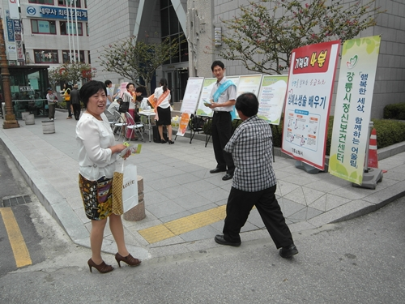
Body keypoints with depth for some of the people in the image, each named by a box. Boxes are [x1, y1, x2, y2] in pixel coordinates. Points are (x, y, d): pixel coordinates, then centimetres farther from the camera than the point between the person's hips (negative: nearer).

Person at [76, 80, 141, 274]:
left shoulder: (102, 116, 6)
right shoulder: (87, 123, -23)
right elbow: (96, 155, -28)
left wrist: (120, 150, -1)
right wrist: (115, 149, -13)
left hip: (108, 175, 9)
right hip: (94, 179, -9)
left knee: (115, 212, 18)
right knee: (99, 219, 7)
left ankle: (122, 252, 35)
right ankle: (96, 260, 30)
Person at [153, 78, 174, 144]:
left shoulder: (157, 89, 0)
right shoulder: (168, 90, 11)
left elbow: (155, 99, -3)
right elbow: (169, 100, 13)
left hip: (160, 107, -2)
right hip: (167, 107, 2)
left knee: (160, 124, 9)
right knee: (169, 124, 6)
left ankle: (162, 138, 13)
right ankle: (170, 139, -2)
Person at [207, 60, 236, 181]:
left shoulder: (229, 84, -10)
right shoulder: (215, 86, 15)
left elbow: (232, 102, -16)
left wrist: (217, 105, -25)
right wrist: (210, 104, -6)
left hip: (224, 116, -8)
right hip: (215, 115, 8)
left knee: (226, 143, -7)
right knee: (216, 142, 14)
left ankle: (231, 169, 1)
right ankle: (221, 165, 27)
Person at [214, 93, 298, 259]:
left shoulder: (242, 128, -17)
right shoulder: (266, 125, 3)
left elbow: (228, 148, -4)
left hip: (245, 182, -6)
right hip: (267, 180, 6)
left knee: (235, 211, 15)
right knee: (272, 213, 13)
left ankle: (231, 236, 34)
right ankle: (287, 245, 13)